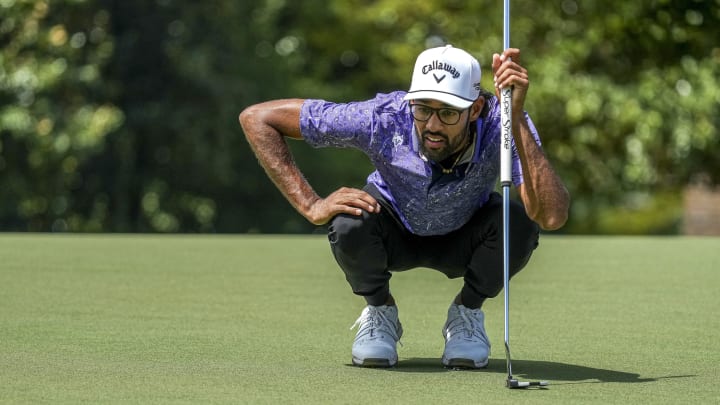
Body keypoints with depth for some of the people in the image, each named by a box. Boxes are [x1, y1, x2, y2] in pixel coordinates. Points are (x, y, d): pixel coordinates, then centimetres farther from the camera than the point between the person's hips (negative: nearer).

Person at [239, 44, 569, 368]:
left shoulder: (502, 124, -35)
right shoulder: (384, 119, -35)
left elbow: (552, 216, -51)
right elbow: (257, 117, -27)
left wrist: (516, 116, -54)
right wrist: (311, 205, -33)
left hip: (463, 239, 0)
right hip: (393, 231, 0)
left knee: (520, 223, -32)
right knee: (350, 222, -35)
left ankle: (467, 313, 1)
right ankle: (380, 312, 0)